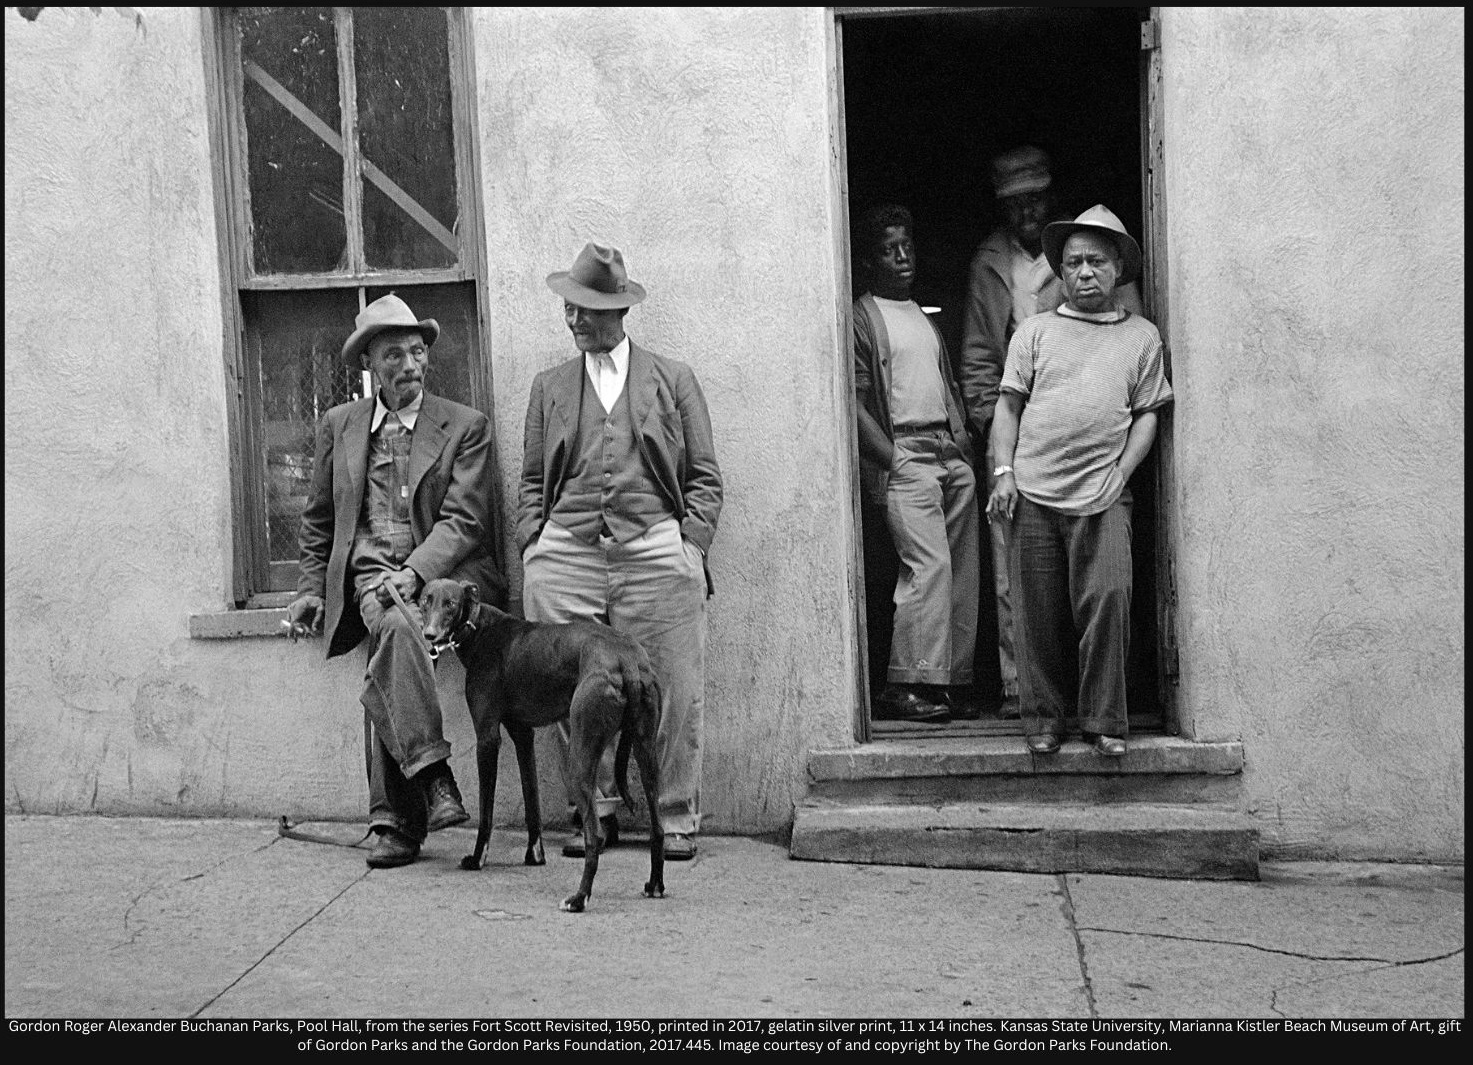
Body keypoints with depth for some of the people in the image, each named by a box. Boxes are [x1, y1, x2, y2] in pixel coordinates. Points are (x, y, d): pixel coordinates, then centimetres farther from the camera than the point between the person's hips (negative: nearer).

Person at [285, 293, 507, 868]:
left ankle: (395, 818, -23)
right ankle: (432, 778, -36)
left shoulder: (465, 427, 4)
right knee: (396, 624, -34)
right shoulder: (339, 425, 14)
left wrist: (413, 572, -20)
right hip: (366, 573, 2)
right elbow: (318, 520, 22)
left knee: (385, 675, -29)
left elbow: (464, 520, -5)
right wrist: (312, 589, 12)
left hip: (442, 573, -1)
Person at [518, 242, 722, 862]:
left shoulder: (673, 380, 13)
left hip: (657, 553, -1)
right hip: (564, 556, 2)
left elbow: (704, 478, 10)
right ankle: (596, 812, 14)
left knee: (672, 696, -2)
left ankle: (677, 821, 11)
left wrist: (690, 548, -2)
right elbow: (532, 481, 17)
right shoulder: (548, 387, 18)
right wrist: (533, 550, 4)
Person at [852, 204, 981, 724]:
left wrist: (963, 439, 8)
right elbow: (854, 403, -7)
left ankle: (954, 682, 8)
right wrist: (893, 459, -12)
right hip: (905, 453, -7)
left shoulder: (925, 316, 22)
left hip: (952, 455, 7)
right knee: (929, 564, -17)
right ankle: (905, 686, -14)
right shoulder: (862, 319, -1)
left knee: (963, 570, 3)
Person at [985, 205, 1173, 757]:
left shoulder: (1142, 336, 12)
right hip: (1033, 493, 1)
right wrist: (1003, 472, -2)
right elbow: (1008, 405, 10)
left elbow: (1147, 415, 9)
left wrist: (1120, 474, -3)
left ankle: (1104, 721, 0)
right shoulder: (1034, 331, 13)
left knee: (1107, 600, -11)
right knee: (1038, 609, 2)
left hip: (1102, 497, -1)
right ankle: (1044, 715, 15)